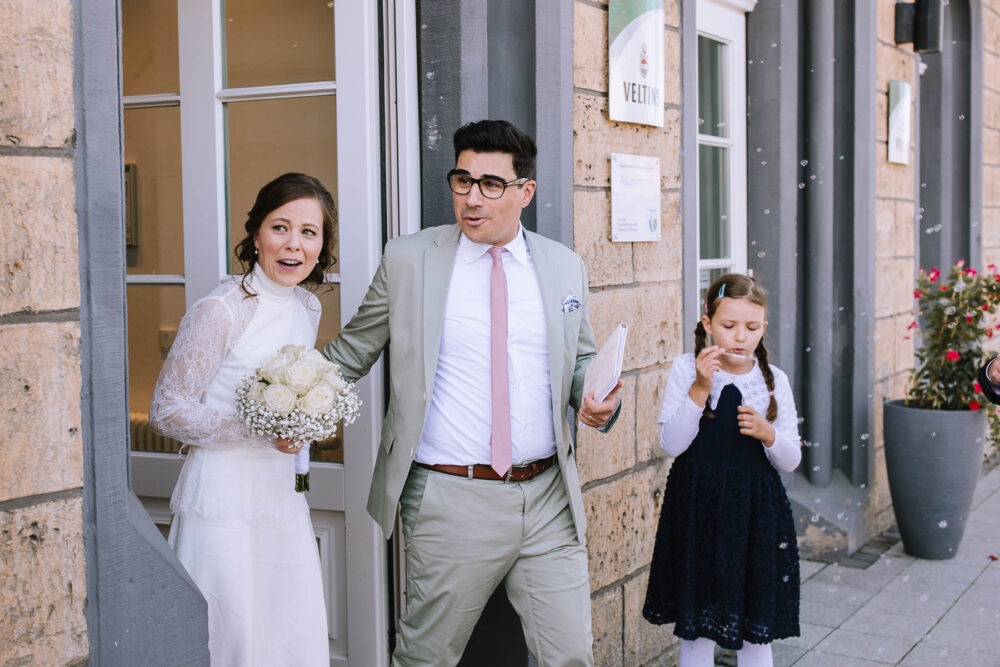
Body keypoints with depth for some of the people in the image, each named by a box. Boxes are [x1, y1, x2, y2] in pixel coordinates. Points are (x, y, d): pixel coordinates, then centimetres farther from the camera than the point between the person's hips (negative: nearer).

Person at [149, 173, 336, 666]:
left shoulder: (308, 308, 8)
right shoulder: (222, 310, -14)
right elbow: (166, 410, -13)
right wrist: (258, 431, -20)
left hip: (282, 498, 7)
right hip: (225, 501, -7)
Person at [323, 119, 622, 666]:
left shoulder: (565, 267, 7)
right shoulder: (408, 260, 0)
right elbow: (351, 353, 7)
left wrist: (595, 401, -3)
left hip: (548, 498, 2)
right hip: (451, 502, -2)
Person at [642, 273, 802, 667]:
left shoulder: (774, 380, 3)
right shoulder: (686, 370, -3)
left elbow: (791, 460, 4)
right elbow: (671, 444, -12)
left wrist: (768, 434, -16)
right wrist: (701, 389, -21)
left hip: (757, 512, 2)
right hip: (698, 507, -2)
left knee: (756, 632, 10)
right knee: (696, 627, 7)